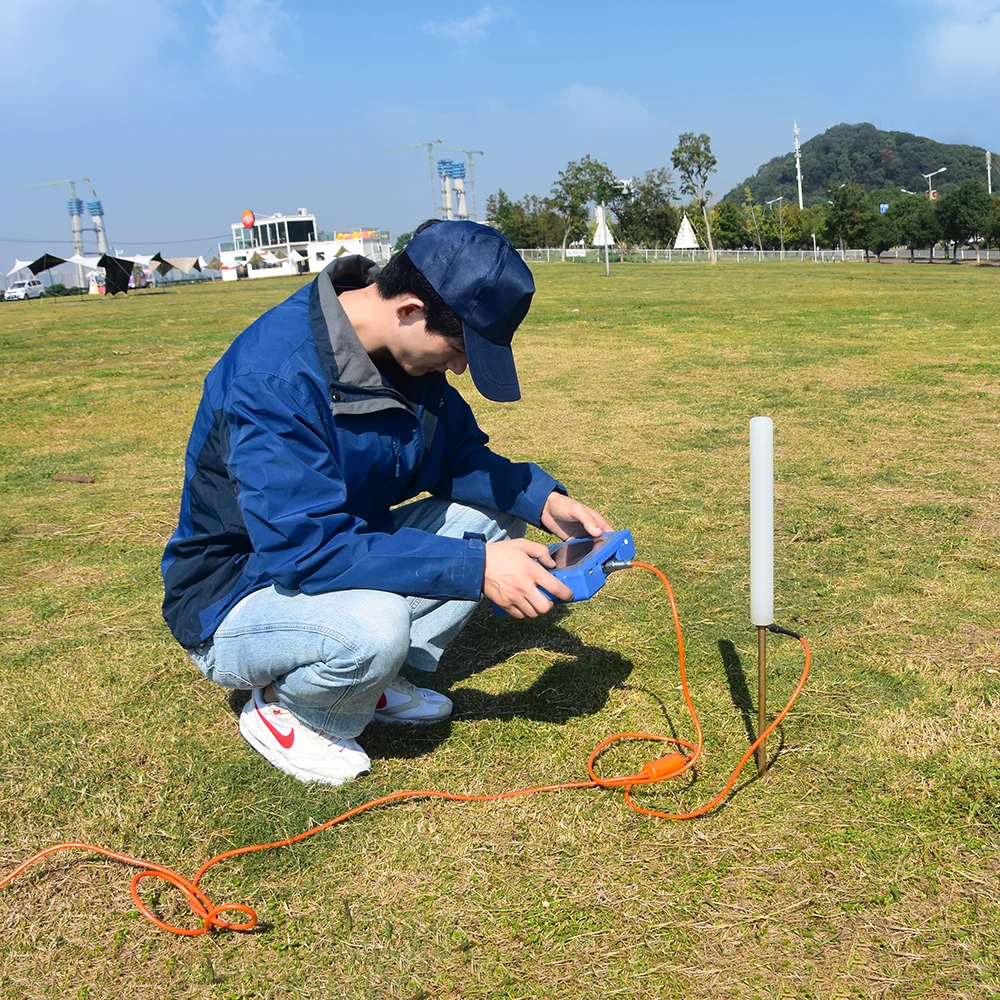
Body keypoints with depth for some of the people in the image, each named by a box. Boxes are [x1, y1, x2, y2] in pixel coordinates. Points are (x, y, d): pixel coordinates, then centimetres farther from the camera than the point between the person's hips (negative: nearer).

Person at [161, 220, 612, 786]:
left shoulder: (405, 350, -7)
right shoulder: (277, 373, -31)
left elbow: (458, 453, 6)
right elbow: (306, 546, -35)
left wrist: (543, 499, -12)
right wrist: (473, 567, -35)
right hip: (238, 599, -8)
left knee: (497, 508, 0)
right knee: (372, 626, -38)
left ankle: (375, 682, 4)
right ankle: (282, 710, -3)